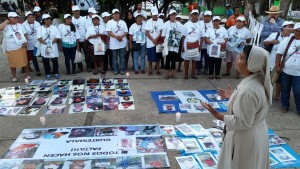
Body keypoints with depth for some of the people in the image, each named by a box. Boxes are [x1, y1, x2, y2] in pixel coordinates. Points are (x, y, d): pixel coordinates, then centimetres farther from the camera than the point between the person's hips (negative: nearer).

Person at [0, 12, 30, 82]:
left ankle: (27, 74, 20)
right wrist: (6, 22, -15)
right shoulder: (6, 26, -6)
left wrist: (25, 42, -7)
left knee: (24, 61, 6)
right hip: (10, 49, -2)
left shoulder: (20, 25, 5)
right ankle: (14, 76, 21)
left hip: (21, 47, 2)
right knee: (12, 63, 8)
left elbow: (25, 34, 9)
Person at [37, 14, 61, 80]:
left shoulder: (54, 27, 6)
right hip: (45, 47, -1)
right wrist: (45, 43, -19)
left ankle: (56, 73, 16)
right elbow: (39, 38, -6)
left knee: (55, 60, 4)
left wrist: (52, 42, -15)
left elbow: (58, 37, -2)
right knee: (46, 61, 4)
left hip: (53, 46, 1)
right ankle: (47, 74, 13)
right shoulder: (40, 28, 3)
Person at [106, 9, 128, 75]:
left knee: (122, 57, 5)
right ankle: (115, 70, 14)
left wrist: (121, 36, -16)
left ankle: (122, 70, 12)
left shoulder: (123, 22, 10)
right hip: (114, 43, -2)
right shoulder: (110, 22, 2)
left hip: (122, 43, 2)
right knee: (115, 57, 6)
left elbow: (126, 31, 4)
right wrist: (116, 37, -19)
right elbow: (109, 32, -9)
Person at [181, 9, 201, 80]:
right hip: (187, 45, -1)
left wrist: (200, 45, -1)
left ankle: (193, 73, 19)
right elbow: (183, 36, 0)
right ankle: (186, 73, 13)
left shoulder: (200, 25, 3)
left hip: (196, 45, 1)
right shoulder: (186, 24, 0)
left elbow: (201, 37, 6)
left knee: (195, 59, 7)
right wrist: (182, 46, -4)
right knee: (186, 59, 3)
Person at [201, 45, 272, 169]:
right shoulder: (260, 81, -4)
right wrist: (233, 97, 14)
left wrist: (218, 116, -24)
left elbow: (243, 122, -27)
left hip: (245, 138, -9)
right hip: (257, 133, 9)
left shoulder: (247, 90, -33)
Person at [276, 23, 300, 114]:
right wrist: (277, 66, -5)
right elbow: (279, 53, -1)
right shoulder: (287, 41, -3)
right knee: (285, 89, 14)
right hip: (285, 71, 1)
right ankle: (285, 105, 32)